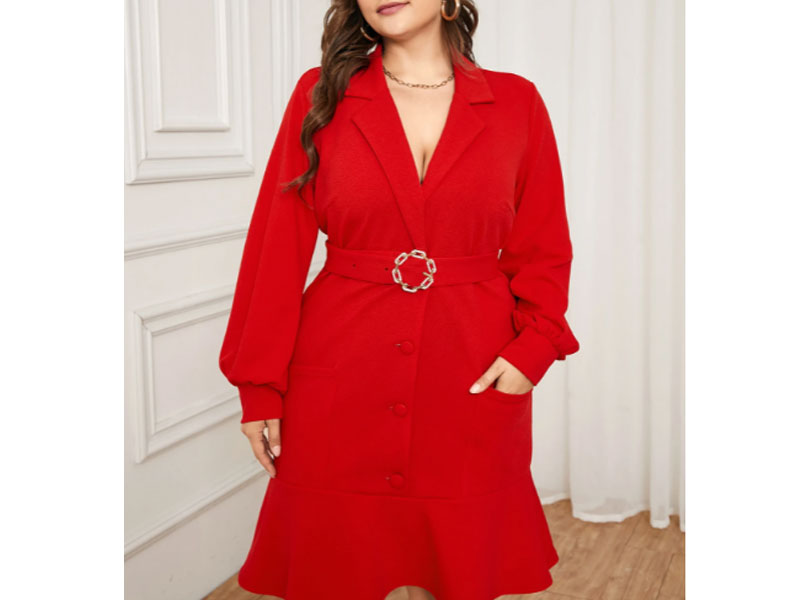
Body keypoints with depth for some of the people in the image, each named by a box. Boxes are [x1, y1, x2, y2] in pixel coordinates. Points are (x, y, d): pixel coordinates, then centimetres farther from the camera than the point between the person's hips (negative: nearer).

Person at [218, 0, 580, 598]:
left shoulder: (516, 102, 4)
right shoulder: (321, 94, 2)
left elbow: (544, 249, 8)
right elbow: (278, 247, 0)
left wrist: (532, 349, -8)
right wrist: (261, 388, -3)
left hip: (473, 386, 1)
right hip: (340, 383, 0)